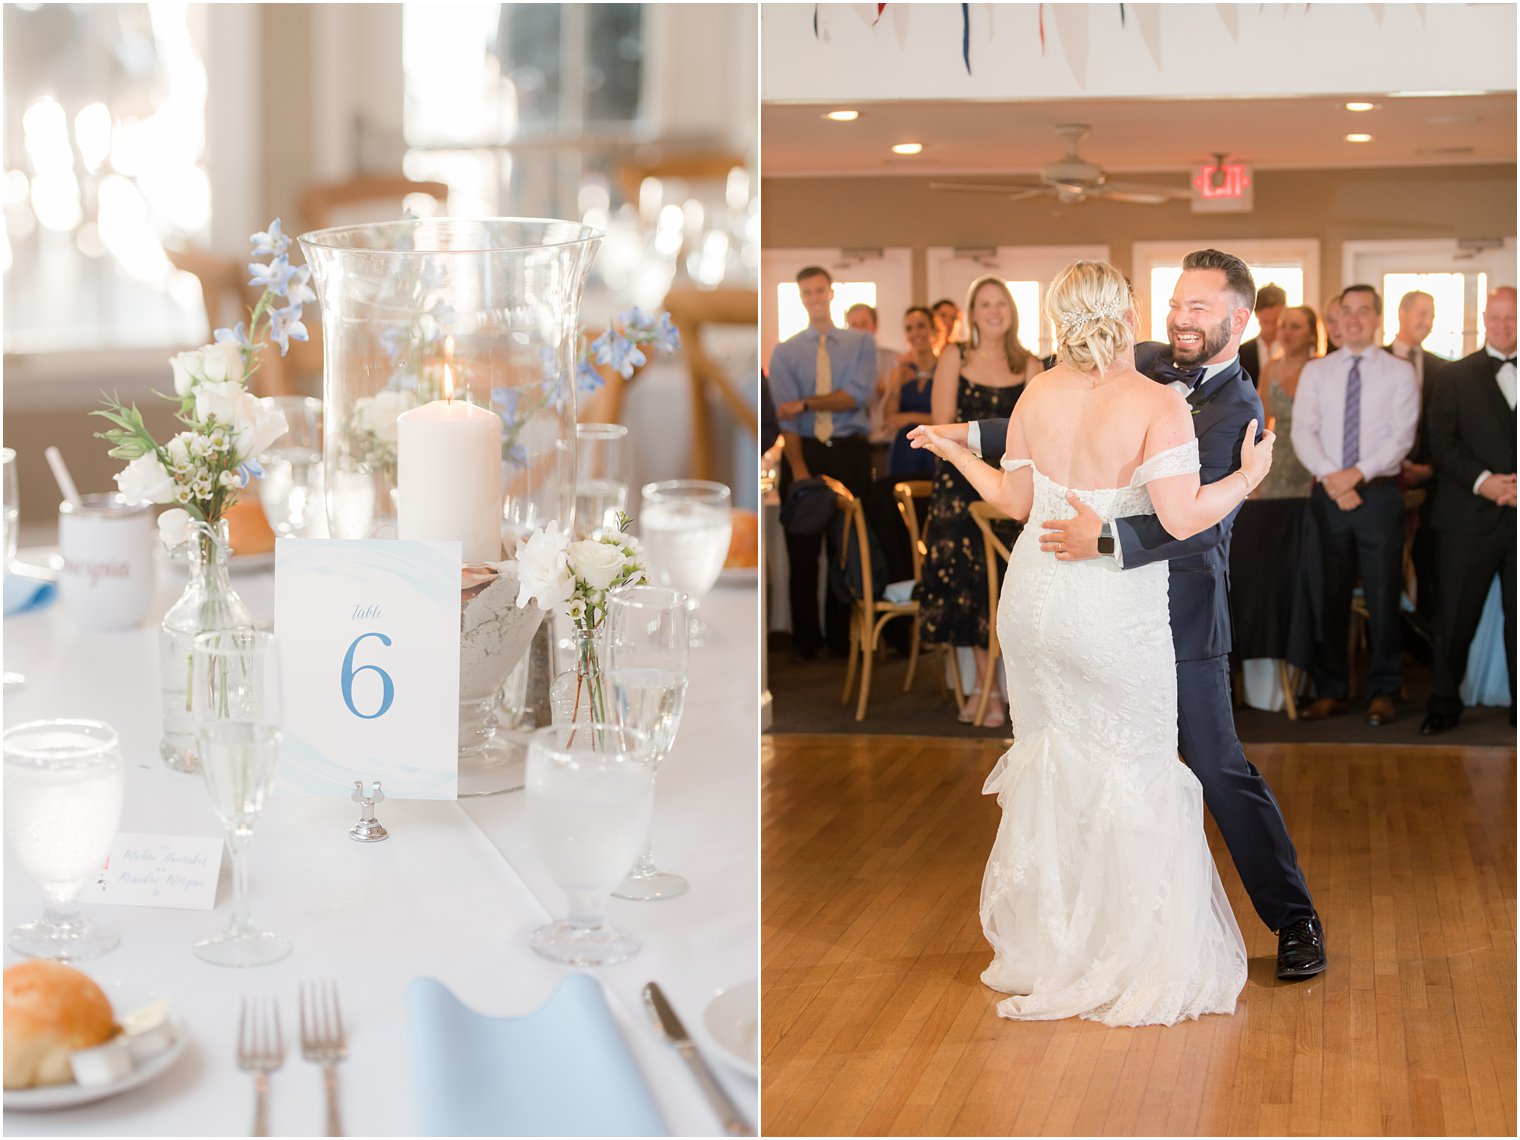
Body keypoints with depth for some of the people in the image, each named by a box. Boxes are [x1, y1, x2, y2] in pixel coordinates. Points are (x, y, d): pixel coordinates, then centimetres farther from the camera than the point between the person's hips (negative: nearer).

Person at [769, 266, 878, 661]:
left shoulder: (861, 343, 7)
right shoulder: (785, 351, 6)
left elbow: (856, 396, -7)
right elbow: (785, 416, -5)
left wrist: (807, 403, -15)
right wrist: (798, 469, -16)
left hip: (849, 454, 0)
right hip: (803, 451, 0)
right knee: (802, 551, 2)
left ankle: (842, 636, 13)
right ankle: (806, 639, 11)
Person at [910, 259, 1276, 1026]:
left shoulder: (1038, 393, -3)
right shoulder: (1158, 406, -17)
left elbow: (1015, 499, 5)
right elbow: (1182, 517, -23)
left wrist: (951, 451, 20)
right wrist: (1249, 476, -9)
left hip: (1033, 601, 5)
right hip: (1114, 618, -5)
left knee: (1049, 762, 18)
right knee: (1133, 775, 8)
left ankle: (1041, 946, 29)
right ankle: (1136, 958, 15)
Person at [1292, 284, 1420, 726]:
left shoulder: (1399, 373, 4)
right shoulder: (1315, 371, 9)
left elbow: (1402, 436, -5)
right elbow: (1302, 431, 1)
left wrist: (1358, 473, -17)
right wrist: (1332, 478, -13)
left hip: (1379, 494, -2)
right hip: (1327, 493, 2)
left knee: (1383, 596, 1)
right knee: (1330, 595, 5)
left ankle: (1383, 692, 9)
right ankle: (1330, 691, 13)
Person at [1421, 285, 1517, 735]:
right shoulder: (1456, 377, 9)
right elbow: (1443, 443, 0)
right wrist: (1482, 480, -14)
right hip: (1471, 516, -1)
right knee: (1456, 617, 2)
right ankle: (1444, 703, 12)